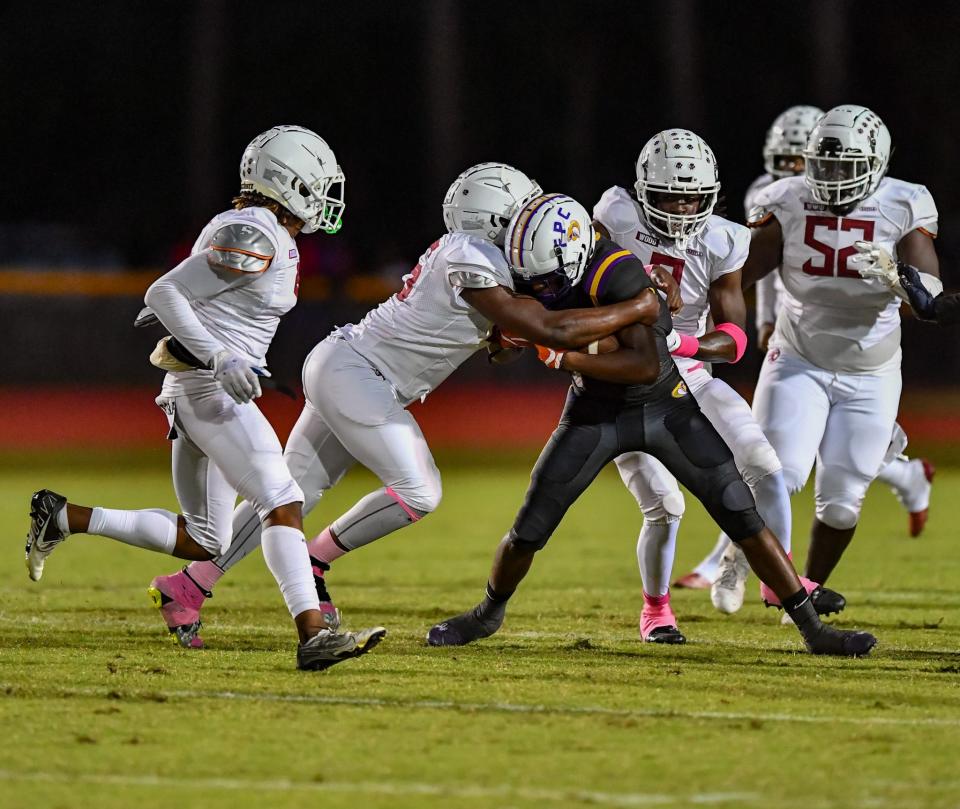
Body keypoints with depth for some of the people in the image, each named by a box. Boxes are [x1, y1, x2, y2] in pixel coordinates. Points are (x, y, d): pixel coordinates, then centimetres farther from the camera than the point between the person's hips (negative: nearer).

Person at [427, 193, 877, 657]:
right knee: (529, 530, 2)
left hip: (666, 407, -4)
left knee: (742, 517, -7)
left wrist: (565, 358, -38)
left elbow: (645, 366, -39)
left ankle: (812, 628, 2)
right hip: (596, 412, 4)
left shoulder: (615, 275, -33)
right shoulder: (547, 272, -14)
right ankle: (488, 614, 30)